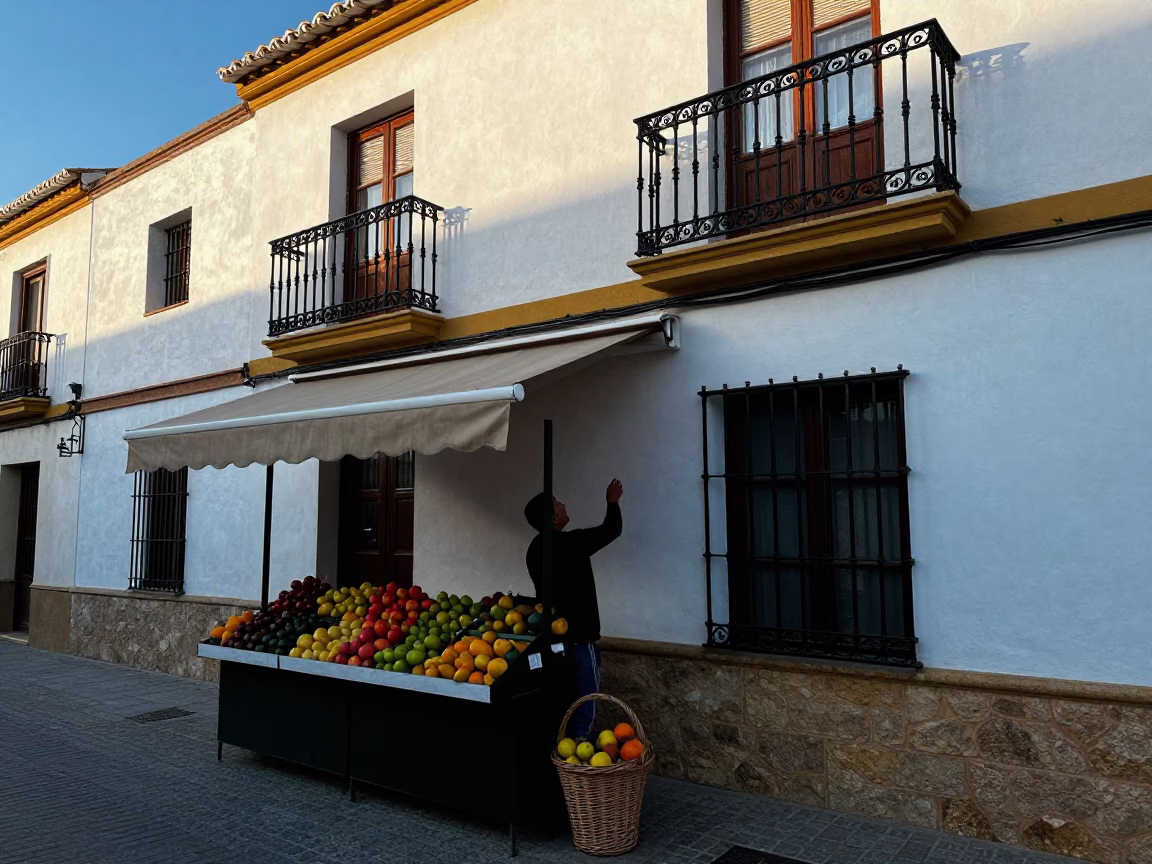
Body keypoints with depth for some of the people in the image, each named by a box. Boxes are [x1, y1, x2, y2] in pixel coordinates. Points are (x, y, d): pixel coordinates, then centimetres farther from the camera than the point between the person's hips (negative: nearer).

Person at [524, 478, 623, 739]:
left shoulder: (535, 549, 4)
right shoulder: (571, 543, -21)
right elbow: (611, 530, -8)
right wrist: (612, 502, 8)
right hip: (579, 636, -8)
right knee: (583, 700, 2)